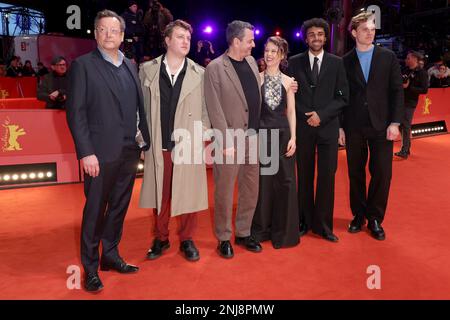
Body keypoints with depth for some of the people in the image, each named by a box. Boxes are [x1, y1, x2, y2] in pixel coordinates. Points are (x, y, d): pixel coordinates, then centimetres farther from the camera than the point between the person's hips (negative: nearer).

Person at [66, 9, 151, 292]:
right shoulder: (83, 65, -3)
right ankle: (91, 268, 20)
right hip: (101, 152, -5)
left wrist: (143, 139, 4)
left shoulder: (130, 66, 13)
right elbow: (75, 112, -8)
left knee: (119, 207, 14)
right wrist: (86, 152, -15)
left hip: (129, 151, 5)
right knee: (95, 211, 5)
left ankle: (110, 256, 31)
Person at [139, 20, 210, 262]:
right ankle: (161, 238, 29)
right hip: (158, 145, 1)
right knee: (159, 194, 10)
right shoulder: (148, 69, 5)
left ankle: (186, 240, 25)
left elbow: (206, 109, 7)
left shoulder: (199, 74, 3)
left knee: (188, 194, 6)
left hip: (188, 145, 0)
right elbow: (141, 106, 7)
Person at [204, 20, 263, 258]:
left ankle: (243, 233, 31)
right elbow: (215, 109, -13)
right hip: (230, 140, -6)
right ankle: (223, 238, 22)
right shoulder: (215, 68, -9)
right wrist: (226, 142, -16)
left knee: (250, 190, 14)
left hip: (253, 137, 7)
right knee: (225, 192, 6)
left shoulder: (251, 61, 11)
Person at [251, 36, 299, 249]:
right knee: (262, 181, 5)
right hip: (261, 133, -1)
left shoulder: (288, 81, 7)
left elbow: (291, 111, 6)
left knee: (284, 181, 3)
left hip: (282, 133, 1)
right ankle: (261, 229, 22)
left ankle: (283, 231, 18)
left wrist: (293, 137, -3)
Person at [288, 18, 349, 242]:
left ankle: (323, 225, 13)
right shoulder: (295, 62, 5)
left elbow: (343, 97, 2)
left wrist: (321, 114, -10)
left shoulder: (336, 63, 6)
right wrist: (307, 116, -9)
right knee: (304, 177, 6)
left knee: (327, 177, 1)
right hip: (303, 126, 0)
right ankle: (305, 222, 19)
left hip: (328, 127, 0)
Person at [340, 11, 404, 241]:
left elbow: (397, 91, 3)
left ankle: (375, 219, 16)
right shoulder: (345, 62, 5)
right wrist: (340, 126, 1)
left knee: (382, 174, 0)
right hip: (354, 127, 0)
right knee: (356, 173, 7)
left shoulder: (388, 57, 5)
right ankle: (359, 215, 22)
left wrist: (394, 122, -5)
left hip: (381, 126, 0)